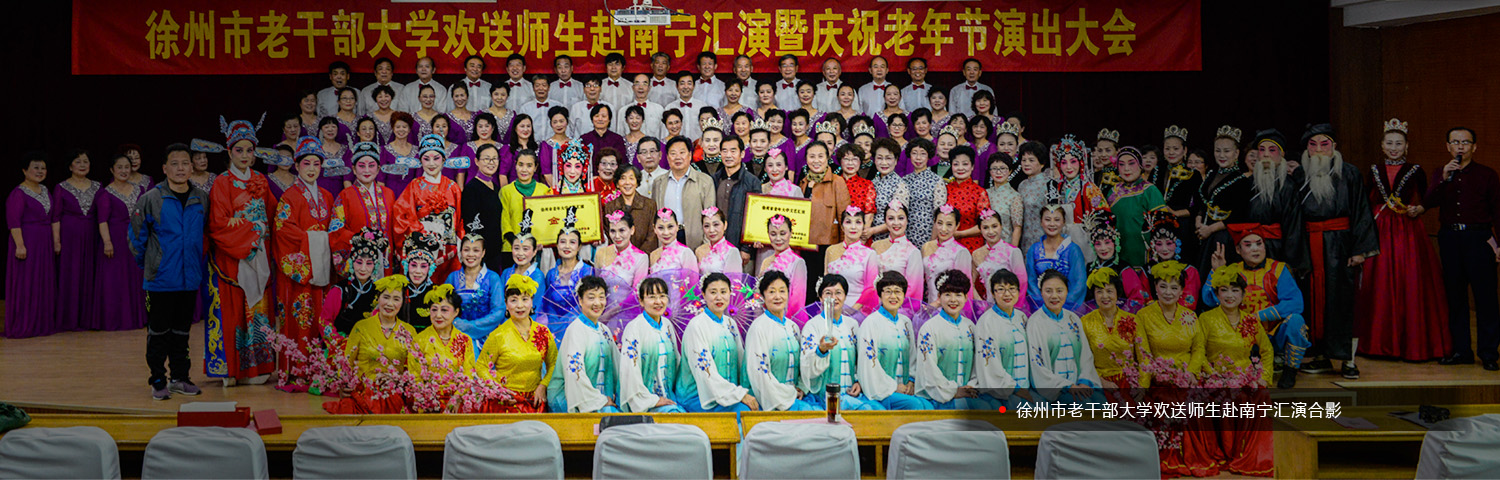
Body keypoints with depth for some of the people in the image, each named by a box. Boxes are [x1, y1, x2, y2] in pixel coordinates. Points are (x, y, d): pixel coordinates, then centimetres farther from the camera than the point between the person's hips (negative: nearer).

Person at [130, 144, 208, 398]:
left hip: (190, 279, 3)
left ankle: (180, 378, 20)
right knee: (158, 332, 3)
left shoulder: (202, 200, 3)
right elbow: (137, 235, 2)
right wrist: (146, 263, 7)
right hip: (160, 279, -3)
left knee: (182, 330, 12)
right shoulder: (151, 199, -7)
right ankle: (158, 382, 11)